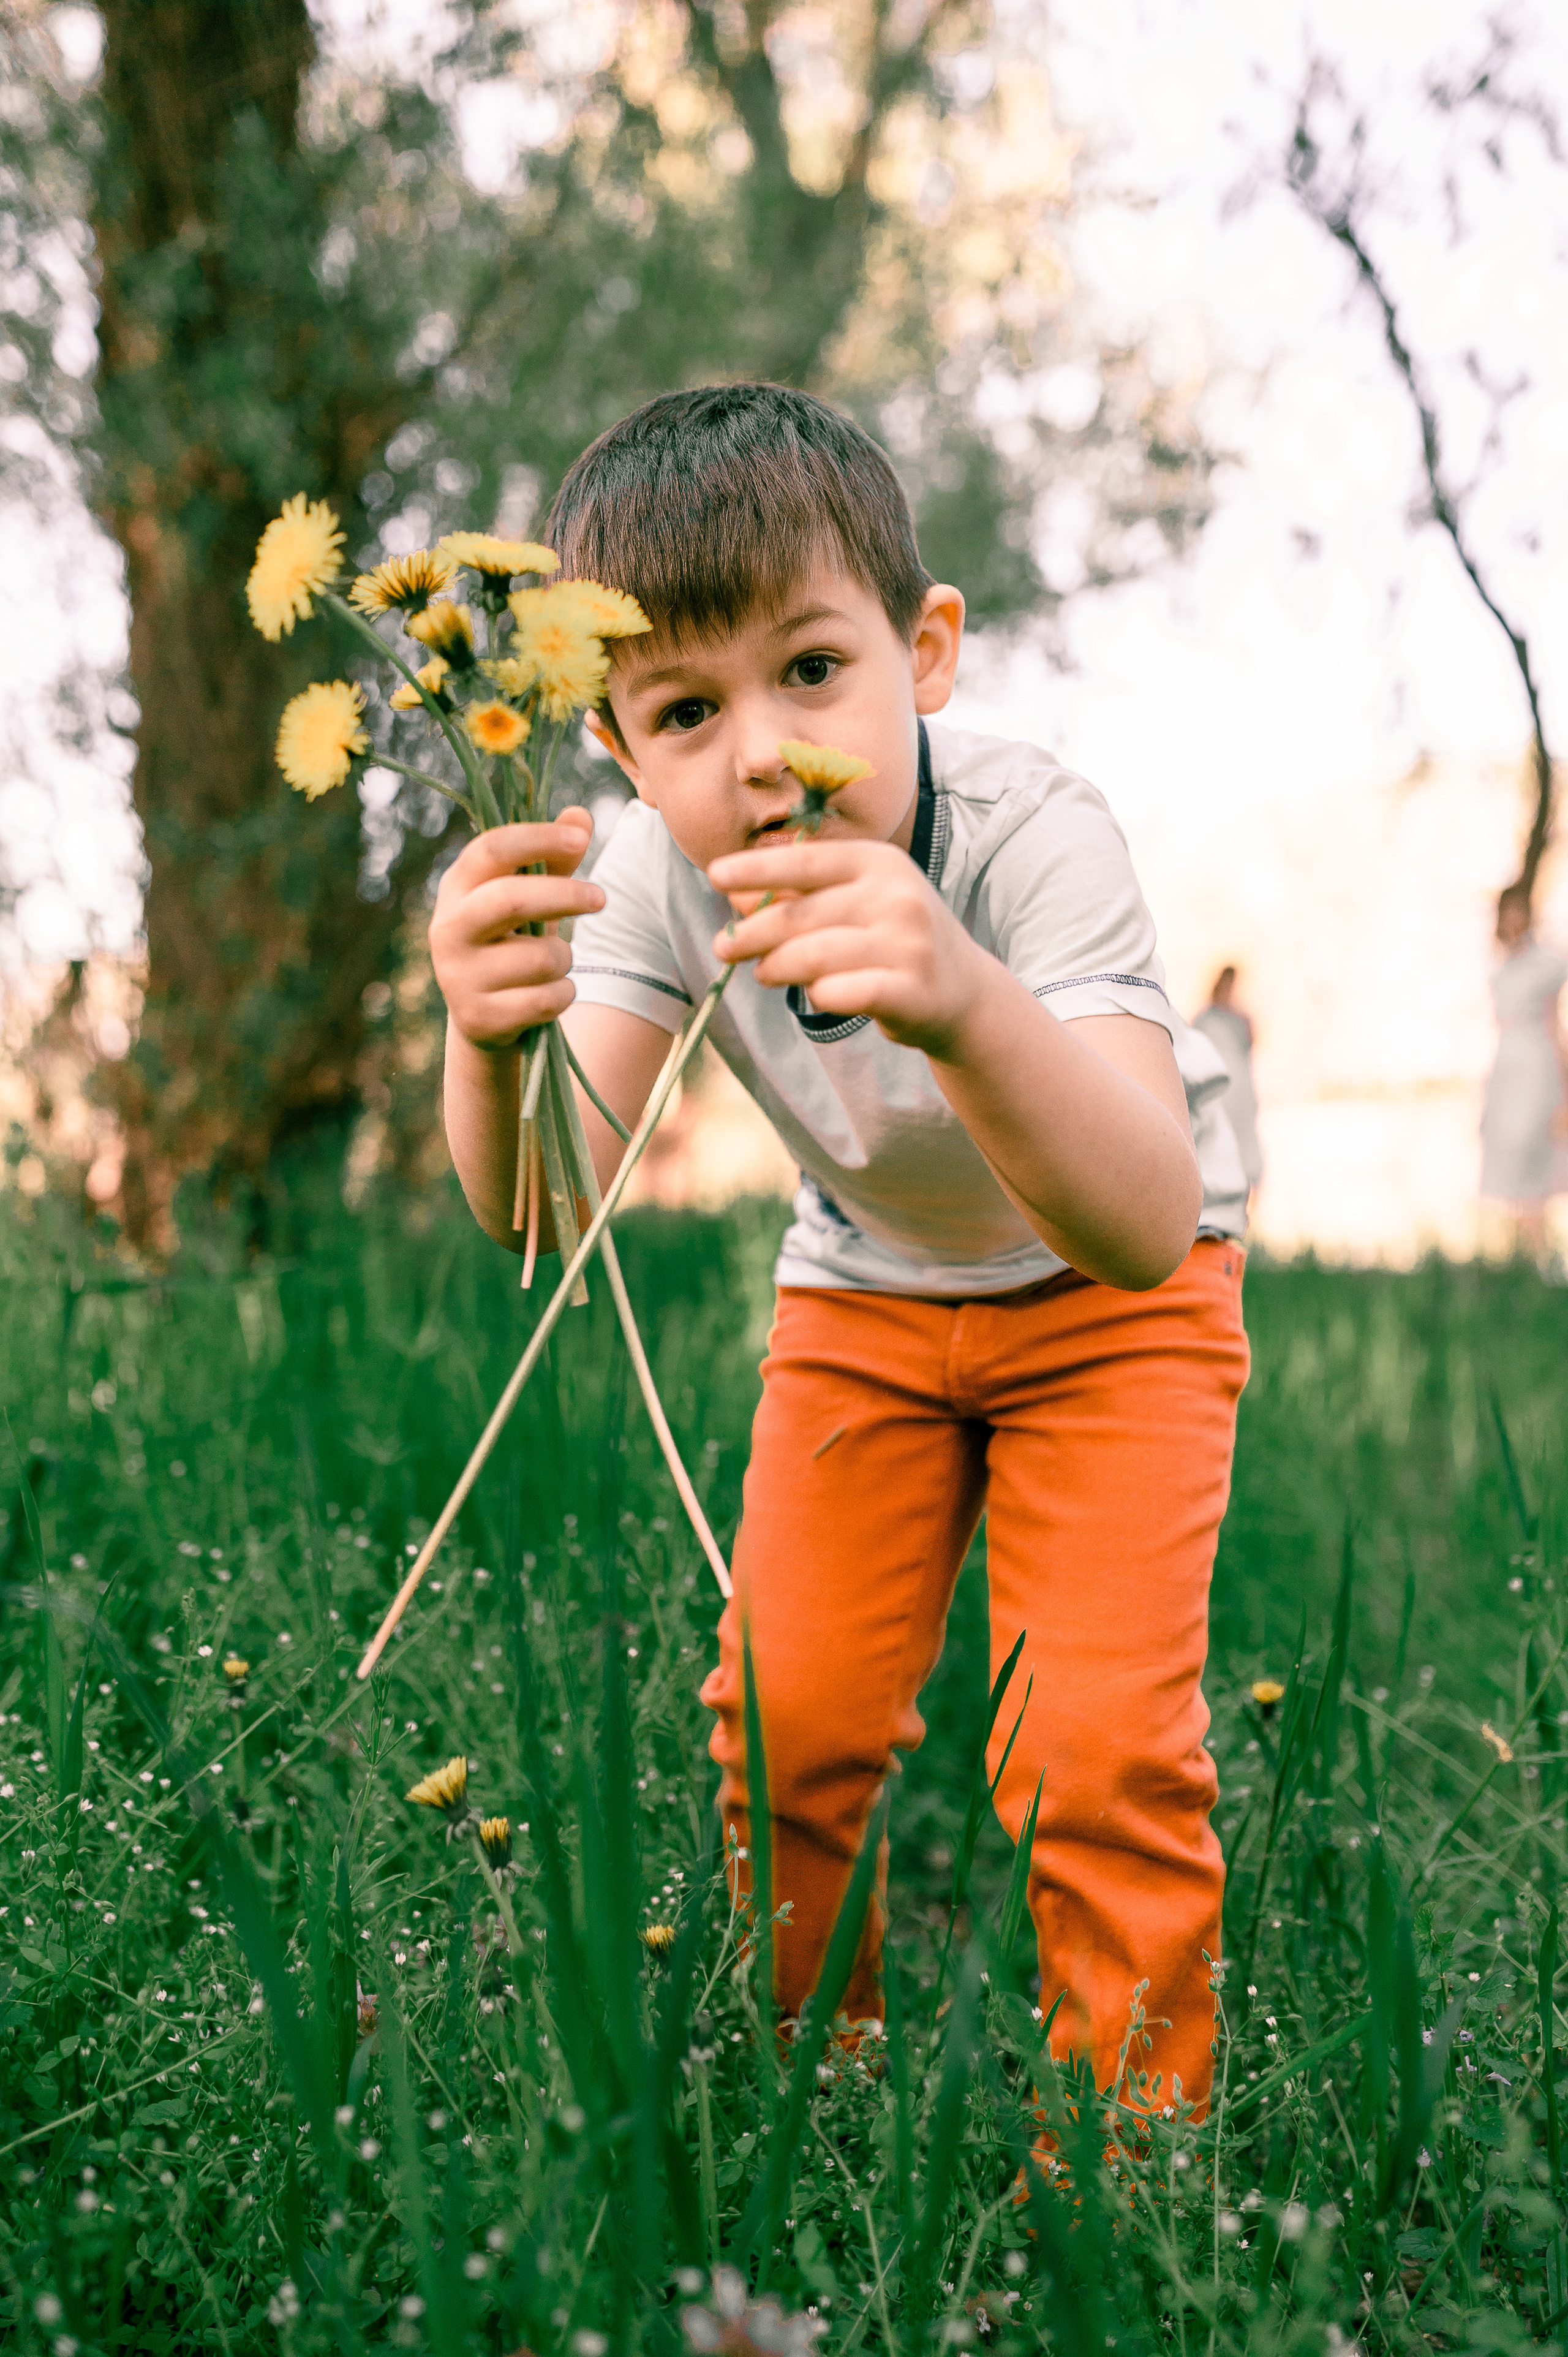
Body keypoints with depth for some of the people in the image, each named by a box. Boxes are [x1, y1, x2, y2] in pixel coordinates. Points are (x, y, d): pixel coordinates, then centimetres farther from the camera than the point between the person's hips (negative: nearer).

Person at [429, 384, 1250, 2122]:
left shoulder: (1035, 839, -35)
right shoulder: (662, 871, -23)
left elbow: (1140, 1229, -50)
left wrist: (967, 1008, -69)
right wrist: (494, 1048, -56)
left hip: (1111, 1303, -3)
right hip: (865, 1295, 4)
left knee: (1098, 1751, -13)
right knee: (785, 1716, 1)